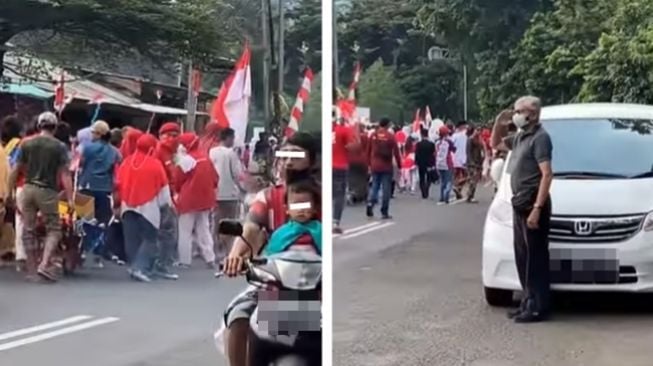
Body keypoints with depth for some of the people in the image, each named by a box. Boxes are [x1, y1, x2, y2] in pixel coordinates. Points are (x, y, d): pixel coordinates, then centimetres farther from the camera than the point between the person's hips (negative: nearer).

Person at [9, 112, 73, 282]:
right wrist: (70, 198, -8)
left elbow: (16, 170, 7)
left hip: (28, 189, 3)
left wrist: (10, 192, 13)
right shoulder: (59, 147, -1)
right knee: (53, 229, 7)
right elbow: (65, 174, -7)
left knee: (28, 230, 9)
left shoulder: (26, 144, 7)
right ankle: (45, 264, -10)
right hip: (47, 191, -3)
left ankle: (32, 270, 11)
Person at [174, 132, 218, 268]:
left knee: (185, 232, 2)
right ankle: (210, 259, 8)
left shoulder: (185, 160, -15)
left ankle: (185, 260, 2)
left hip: (189, 200, -6)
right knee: (204, 230, 12)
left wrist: (177, 191, 13)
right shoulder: (206, 157, 6)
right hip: (205, 199, 6)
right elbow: (214, 179, 11)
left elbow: (177, 181, -6)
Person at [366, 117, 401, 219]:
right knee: (386, 189, 3)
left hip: (375, 166, 3)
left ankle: (370, 203, -9)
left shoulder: (373, 135, 2)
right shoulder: (390, 136, -9)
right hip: (387, 167, -3)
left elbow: (368, 151, 8)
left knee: (374, 186, 14)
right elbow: (396, 152, -8)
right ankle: (384, 212, 4)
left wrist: (370, 164, 19)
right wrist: (399, 166, 0)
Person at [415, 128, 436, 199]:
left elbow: (416, 154, -6)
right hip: (429, 164, 0)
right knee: (428, 179, 12)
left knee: (422, 180, 8)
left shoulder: (418, 144, -7)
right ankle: (426, 193, -3)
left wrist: (416, 163, 3)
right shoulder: (431, 144, -7)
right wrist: (433, 164, 0)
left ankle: (424, 194, -2)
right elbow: (434, 155, -6)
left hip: (421, 164, 0)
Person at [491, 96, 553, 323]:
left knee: (535, 258, -6)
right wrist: (499, 124, 12)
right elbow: (495, 144, 32)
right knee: (522, 257, 12)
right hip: (520, 204, 9)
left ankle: (538, 308, -4)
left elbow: (547, 175, -20)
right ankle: (529, 303, 20)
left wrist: (537, 209, -25)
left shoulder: (539, 137, -13)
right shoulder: (520, 136, 14)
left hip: (533, 204, -9)